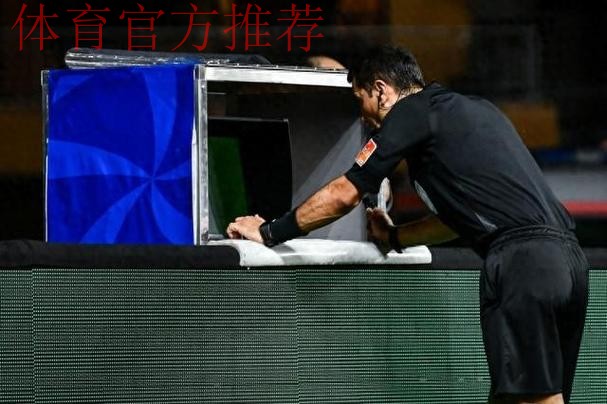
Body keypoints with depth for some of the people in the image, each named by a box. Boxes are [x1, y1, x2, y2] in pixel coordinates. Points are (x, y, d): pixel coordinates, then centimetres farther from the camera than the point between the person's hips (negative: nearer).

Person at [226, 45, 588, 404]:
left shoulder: (412, 112, 2)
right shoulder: (476, 109, 28)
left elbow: (343, 195, 6)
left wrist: (269, 233, 16)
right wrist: (394, 237, 40)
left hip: (521, 259, -8)